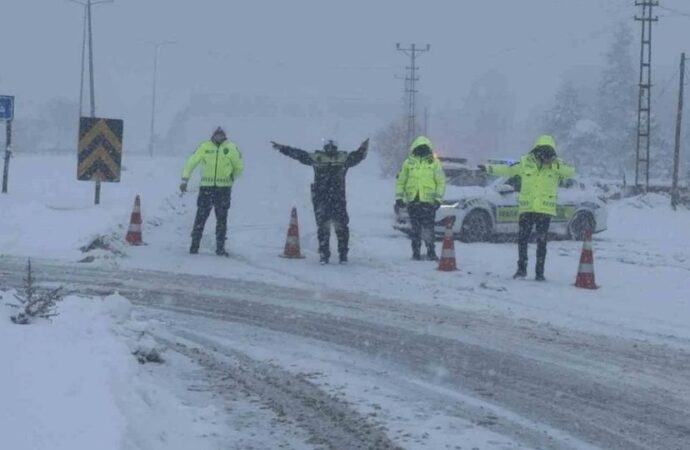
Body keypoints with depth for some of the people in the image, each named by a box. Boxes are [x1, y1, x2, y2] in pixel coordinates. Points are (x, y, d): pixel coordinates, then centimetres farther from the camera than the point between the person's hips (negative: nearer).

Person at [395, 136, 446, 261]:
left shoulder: (434, 163, 5)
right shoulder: (408, 163, 10)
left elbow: (441, 182, 5)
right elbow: (400, 181, 13)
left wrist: (438, 199, -3)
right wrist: (399, 198, 6)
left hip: (428, 201, -2)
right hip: (412, 201, 2)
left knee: (428, 228, -8)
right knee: (415, 229, 4)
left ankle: (431, 252, -3)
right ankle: (416, 252, 10)